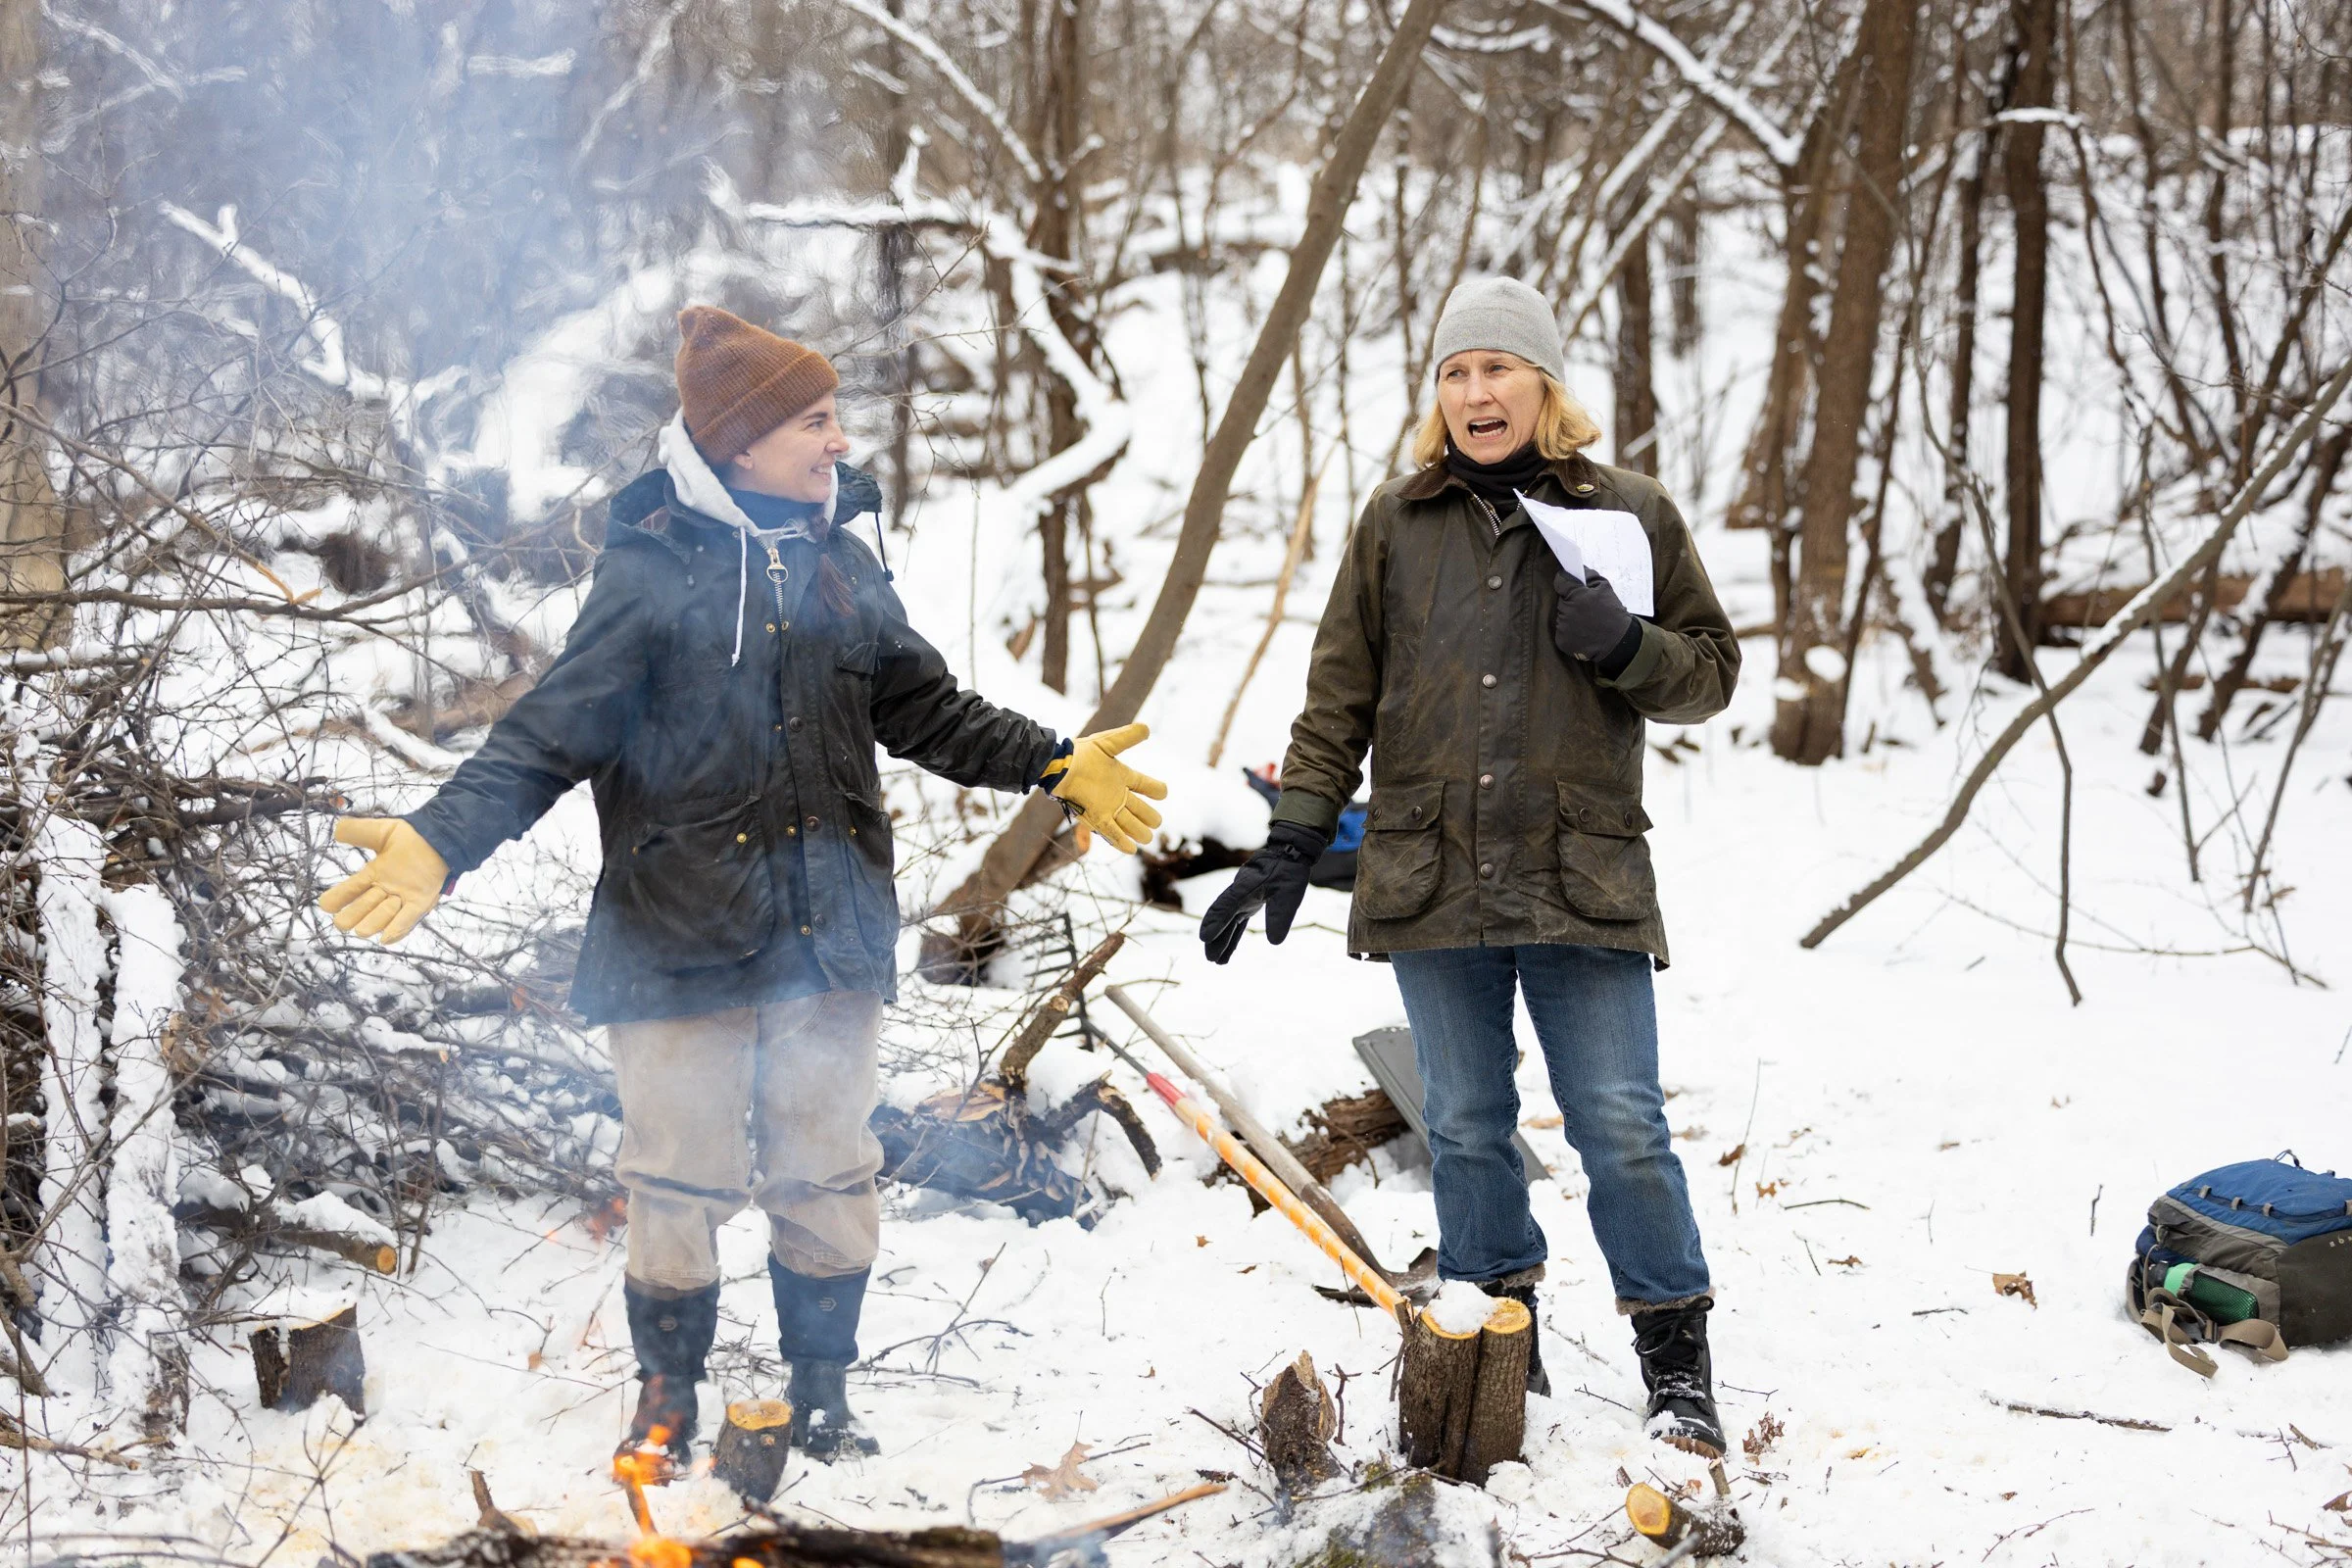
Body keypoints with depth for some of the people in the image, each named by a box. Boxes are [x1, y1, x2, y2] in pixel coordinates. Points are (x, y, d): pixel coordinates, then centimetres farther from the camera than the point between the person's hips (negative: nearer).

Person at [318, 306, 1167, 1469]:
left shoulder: (839, 565, 8)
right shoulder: (650, 570, -7)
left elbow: (926, 710, 18)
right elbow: (552, 731, -10)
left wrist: (1055, 766, 13)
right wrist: (442, 838, -23)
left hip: (828, 930, 4)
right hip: (681, 936, -4)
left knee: (826, 1173, 10)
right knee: (680, 1178, 4)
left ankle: (822, 1391, 26)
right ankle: (666, 1395, 24)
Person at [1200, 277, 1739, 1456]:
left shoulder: (1629, 514, 4)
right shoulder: (1398, 521, 8)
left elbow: (1711, 671, 9)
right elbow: (1341, 692, 10)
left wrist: (1625, 648, -12)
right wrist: (1292, 841, 3)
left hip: (1583, 876, -2)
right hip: (1431, 875, 2)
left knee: (1622, 1126, -2)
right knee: (1465, 1125, 10)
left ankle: (1677, 1367, 11)